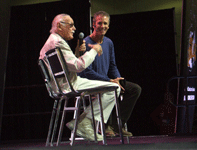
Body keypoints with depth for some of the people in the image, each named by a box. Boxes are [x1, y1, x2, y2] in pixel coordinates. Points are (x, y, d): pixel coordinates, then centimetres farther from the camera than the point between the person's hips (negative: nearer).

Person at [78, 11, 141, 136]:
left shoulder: (109, 43, 12)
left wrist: (118, 79, -5)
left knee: (135, 89, -7)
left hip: (107, 81, 8)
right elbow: (87, 72, -17)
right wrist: (110, 81, -21)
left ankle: (115, 125, -7)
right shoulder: (86, 44, -13)